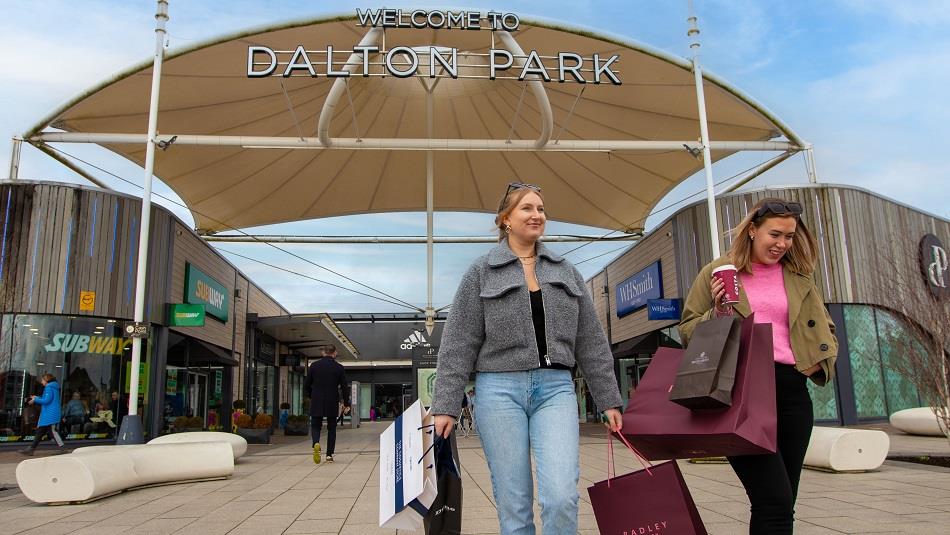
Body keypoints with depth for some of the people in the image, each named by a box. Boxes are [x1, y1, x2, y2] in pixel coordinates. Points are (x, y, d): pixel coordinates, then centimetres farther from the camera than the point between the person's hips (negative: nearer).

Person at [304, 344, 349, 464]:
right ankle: (329, 454, 11)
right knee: (331, 428, 13)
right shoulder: (339, 368, -1)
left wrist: (310, 396, 22)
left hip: (316, 402, 0)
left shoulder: (314, 366, 0)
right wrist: (346, 403, 12)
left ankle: (316, 443, -20)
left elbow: (307, 385, 4)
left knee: (315, 426, 9)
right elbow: (344, 387, 0)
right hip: (332, 403, 0)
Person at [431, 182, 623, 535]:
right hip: (500, 389, -2)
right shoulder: (481, 273, 5)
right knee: (513, 505, 2)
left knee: (562, 497, -13)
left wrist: (608, 400, 11)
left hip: (556, 388, 2)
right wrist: (446, 406, -5)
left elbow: (591, 343, 14)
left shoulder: (566, 272, 14)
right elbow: (458, 345, 1)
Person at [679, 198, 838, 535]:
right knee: (775, 501, -16)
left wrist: (821, 359, 6)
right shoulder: (716, 272, 6)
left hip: (790, 388, 5)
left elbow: (825, 329, 26)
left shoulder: (799, 277, 16)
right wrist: (717, 314, -10)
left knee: (781, 502, 10)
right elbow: (686, 331, 9)